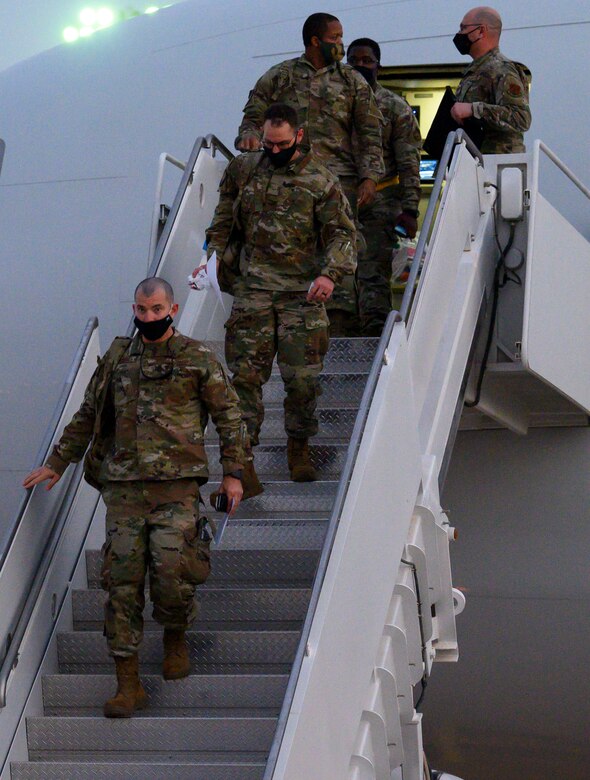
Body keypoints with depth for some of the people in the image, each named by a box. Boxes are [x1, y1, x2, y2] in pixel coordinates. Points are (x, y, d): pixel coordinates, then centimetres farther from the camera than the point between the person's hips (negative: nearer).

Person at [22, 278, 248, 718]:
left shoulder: (198, 359, 4)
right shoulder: (117, 358, 14)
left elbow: (229, 415, 7)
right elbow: (88, 416, 24)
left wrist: (233, 472, 1)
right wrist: (58, 463, 22)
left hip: (177, 486, -3)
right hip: (122, 486, 3)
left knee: (171, 573, -14)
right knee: (122, 581, -2)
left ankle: (176, 638, 20)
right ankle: (128, 685, 3)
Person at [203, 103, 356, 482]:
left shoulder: (321, 180, 0)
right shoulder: (243, 170, 9)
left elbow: (343, 233, -2)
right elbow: (223, 221, 20)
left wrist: (330, 274, -18)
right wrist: (211, 259, 7)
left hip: (303, 293, -2)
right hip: (253, 289, 2)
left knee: (302, 376, -1)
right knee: (245, 373, -5)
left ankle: (299, 447, 20)